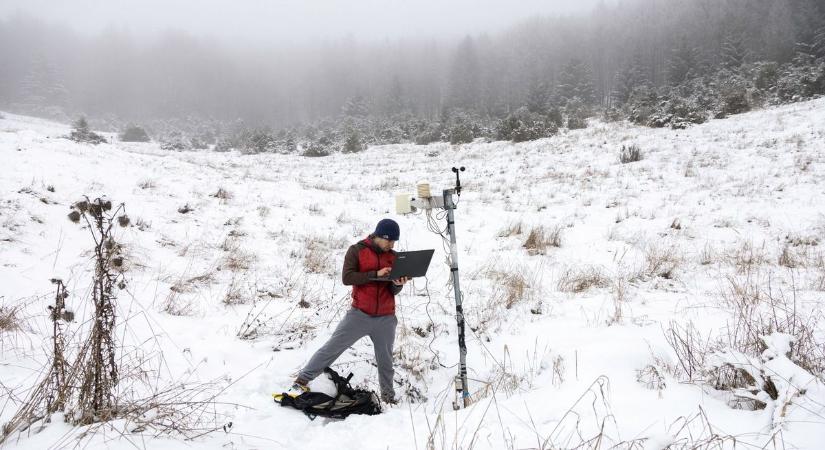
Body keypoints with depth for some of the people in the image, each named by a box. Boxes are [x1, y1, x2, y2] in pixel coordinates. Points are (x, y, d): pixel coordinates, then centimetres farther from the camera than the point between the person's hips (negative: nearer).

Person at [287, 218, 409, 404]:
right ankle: (303, 380, 5)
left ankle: (388, 396, 31)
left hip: (386, 319, 3)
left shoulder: (393, 257, 7)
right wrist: (375, 274, -22)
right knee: (331, 348, -5)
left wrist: (398, 284, -16)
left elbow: (393, 291, 8)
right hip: (360, 314, -3)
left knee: (385, 360, 14)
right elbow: (347, 277, -14)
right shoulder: (357, 251, -3)